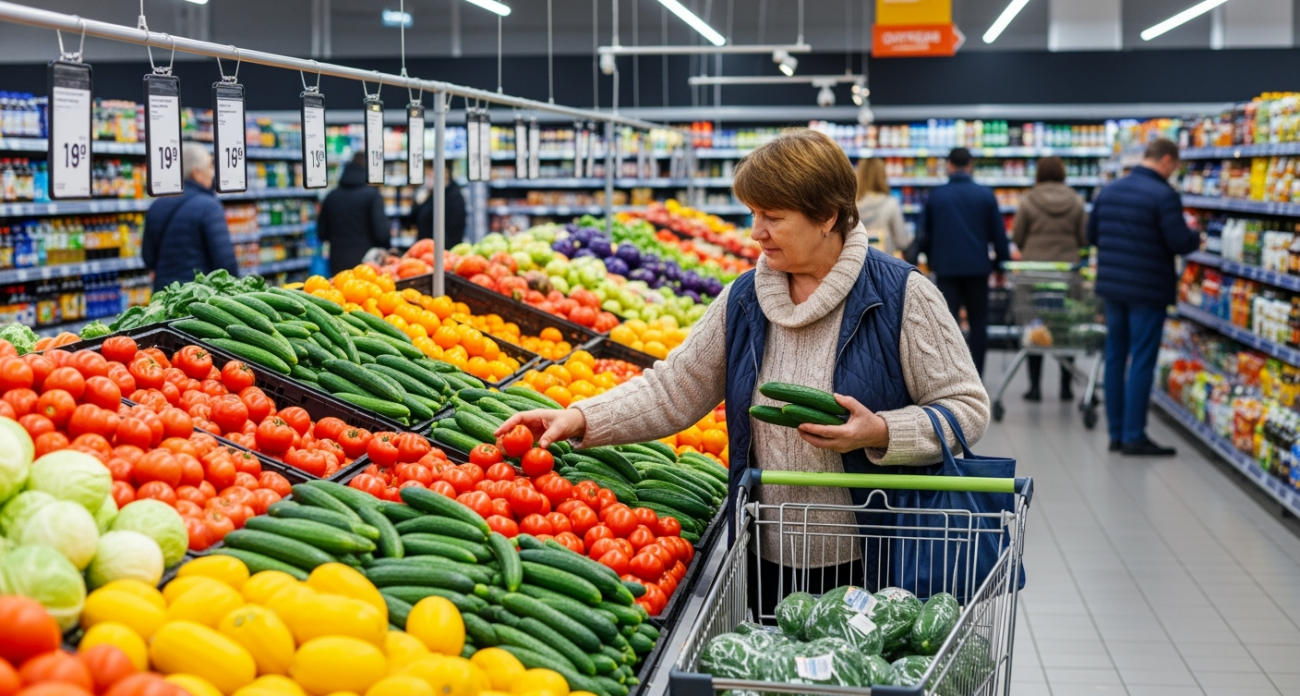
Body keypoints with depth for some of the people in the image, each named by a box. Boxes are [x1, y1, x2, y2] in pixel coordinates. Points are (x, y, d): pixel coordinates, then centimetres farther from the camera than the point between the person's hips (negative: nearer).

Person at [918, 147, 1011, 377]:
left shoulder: (935, 196, 1)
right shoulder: (985, 195, -2)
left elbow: (925, 234, 10)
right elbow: (998, 233, 2)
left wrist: (931, 260, 24)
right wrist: (1001, 264, 12)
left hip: (946, 267, 0)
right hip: (977, 267, 0)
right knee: (978, 323, 10)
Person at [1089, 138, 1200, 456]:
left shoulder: (1109, 191, 7)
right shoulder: (1163, 195, -15)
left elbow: (1092, 235, 12)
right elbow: (1180, 242, -17)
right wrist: (1197, 239, 3)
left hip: (1112, 286, 7)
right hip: (1148, 288, -7)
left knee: (1115, 357, 11)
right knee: (1142, 361, -2)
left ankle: (1116, 433, 16)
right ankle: (1134, 436, -1)